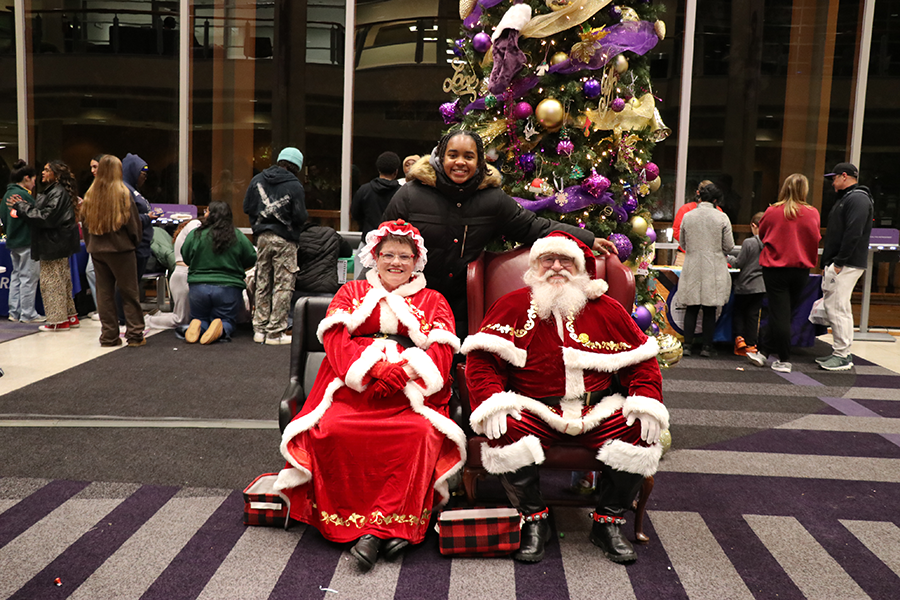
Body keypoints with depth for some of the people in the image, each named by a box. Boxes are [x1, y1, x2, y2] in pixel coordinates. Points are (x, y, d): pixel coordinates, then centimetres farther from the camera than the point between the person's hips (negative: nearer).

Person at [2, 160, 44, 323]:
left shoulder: (8, 194, 12)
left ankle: (15, 312, 19)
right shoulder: (22, 195, -18)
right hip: (27, 241, -10)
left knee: (16, 276, 15)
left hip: (13, 241, 10)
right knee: (29, 278, -3)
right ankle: (28, 314, 1)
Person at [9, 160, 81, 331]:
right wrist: (24, 206, 3)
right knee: (62, 280, 14)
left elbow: (47, 218, -21)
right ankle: (70, 316, 21)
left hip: (54, 245, -10)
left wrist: (22, 207, -15)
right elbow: (43, 214, 15)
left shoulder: (58, 193, -16)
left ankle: (59, 320, 3)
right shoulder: (52, 191, 17)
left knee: (51, 281, -3)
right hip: (56, 244, 10)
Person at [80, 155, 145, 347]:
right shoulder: (122, 193, -10)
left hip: (97, 250, 5)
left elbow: (85, 222, 10)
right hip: (120, 249, -4)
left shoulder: (90, 194, 4)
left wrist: (90, 244, 17)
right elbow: (133, 221, -7)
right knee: (129, 292, 2)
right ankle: (134, 335, 4)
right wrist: (134, 241, 9)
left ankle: (109, 336, 12)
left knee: (104, 292, 9)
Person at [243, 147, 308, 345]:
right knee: (283, 286, 1)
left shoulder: (257, 180, 6)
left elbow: (247, 207, 5)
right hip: (285, 240, -5)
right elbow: (300, 217, -12)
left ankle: (260, 329, 18)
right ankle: (275, 332, 2)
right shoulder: (294, 185, -9)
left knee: (262, 284, 14)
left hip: (262, 237, 5)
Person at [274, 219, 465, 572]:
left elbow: (440, 351, 5)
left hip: (410, 392, 0)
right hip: (354, 387, 1)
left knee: (421, 433, -33)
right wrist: (373, 368, -13)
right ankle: (367, 527, -27)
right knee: (332, 431, -30)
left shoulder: (433, 302, 20)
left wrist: (399, 374, -14)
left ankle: (375, 529, -29)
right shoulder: (352, 292, 23)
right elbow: (335, 337, 6)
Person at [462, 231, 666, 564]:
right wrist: (492, 403, -18)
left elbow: (641, 360, 11)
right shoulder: (514, 306, 4)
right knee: (505, 435, -31)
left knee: (642, 435, -22)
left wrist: (646, 403, -6)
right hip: (535, 409, -2)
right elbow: (482, 357, -3)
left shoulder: (607, 310, 10)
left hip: (597, 411, 2)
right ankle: (534, 521, -5)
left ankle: (608, 522, 0)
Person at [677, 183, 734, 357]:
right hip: (714, 270, -2)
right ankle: (707, 346, 10)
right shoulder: (721, 217, -6)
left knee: (691, 308, 7)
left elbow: (682, 243, 10)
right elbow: (729, 246, -2)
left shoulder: (687, 217, 0)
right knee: (710, 310, 5)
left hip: (692, 269, 2)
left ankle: (687, 345, 6)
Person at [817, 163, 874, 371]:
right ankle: (840, 352, 20)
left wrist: (839, 263, -23)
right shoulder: (845, 198, 23)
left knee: (838, 308, -10)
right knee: (833, 307, 12)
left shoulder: (858, 199, -11)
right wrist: (827, 264, 19)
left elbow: (853, 234, -21)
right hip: (836, 264, 11)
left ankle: (843, 356, -6)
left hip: (846, 265, -11)